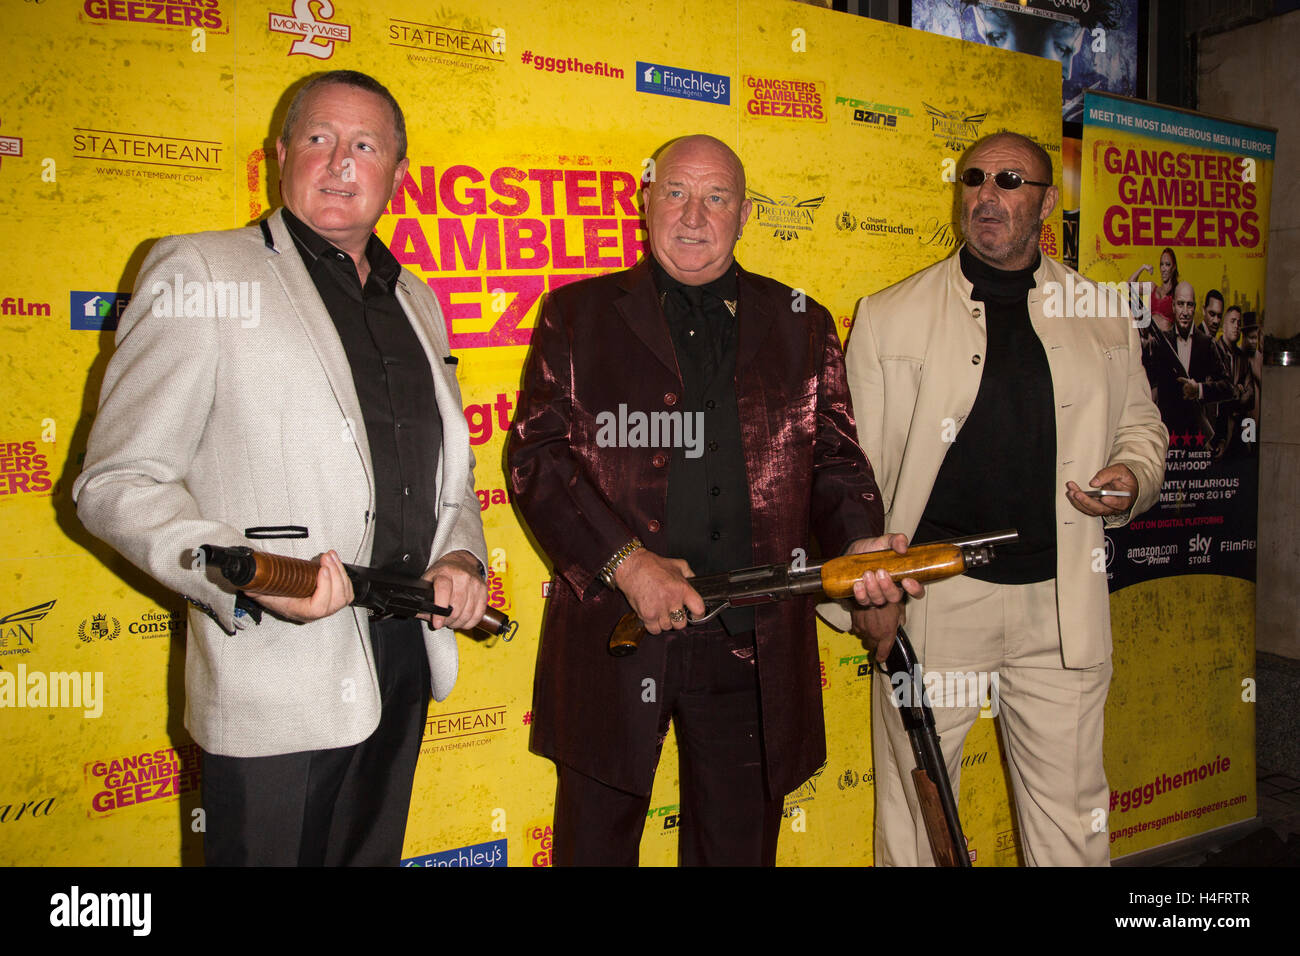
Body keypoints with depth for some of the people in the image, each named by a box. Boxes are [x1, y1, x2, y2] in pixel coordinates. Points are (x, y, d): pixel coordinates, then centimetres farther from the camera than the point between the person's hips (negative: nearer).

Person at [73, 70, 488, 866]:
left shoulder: (418, 301, 15)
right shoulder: (198, 272, -4)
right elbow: (117, 482, -9)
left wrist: (461, 558, 1)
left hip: (405, 665, 6)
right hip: (277, 690, -6)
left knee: (373, 854, 19)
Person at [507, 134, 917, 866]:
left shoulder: (801, 325, 11)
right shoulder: (578, 315, 5)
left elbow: (834, 460, 10)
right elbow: (536, 455, -3)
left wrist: (860, 541, -11)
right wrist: (624, 561, -14)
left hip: (755, 642, 2)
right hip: (616, 629, -1)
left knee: (739, 843, 16)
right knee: (597, 842, 14)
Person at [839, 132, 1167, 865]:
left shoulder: (1105, 317, 10)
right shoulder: (889, 315, 2)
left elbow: (1142, 427, 20)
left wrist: (1133, 478, -3)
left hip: (1063, 602, 2)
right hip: (931, 596, -2)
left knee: (1071, 803, 13)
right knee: (914, 800, 9)